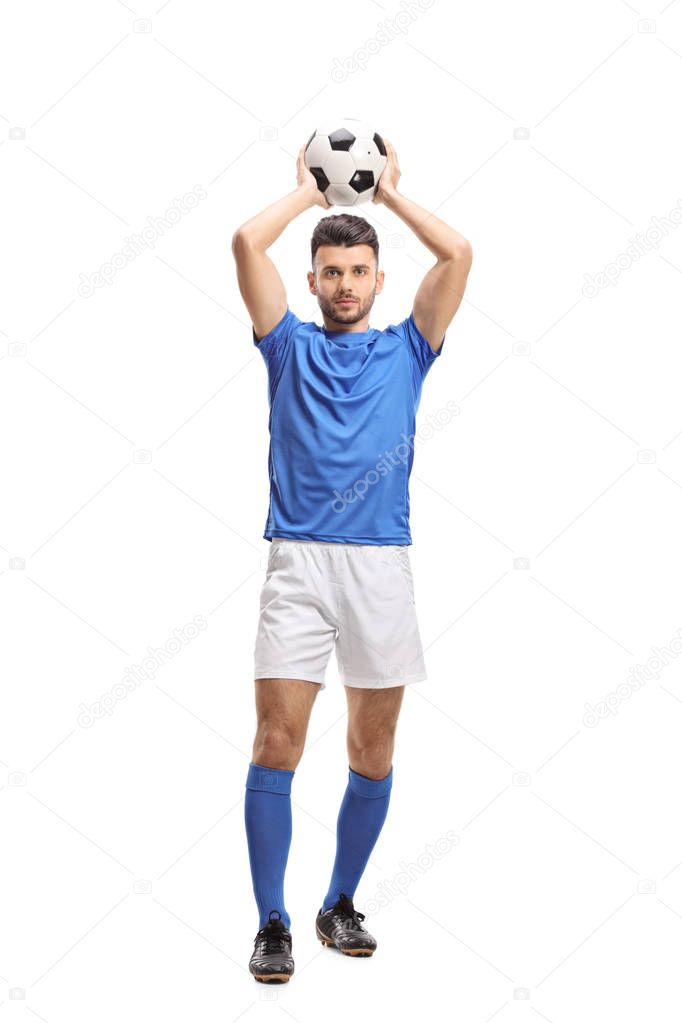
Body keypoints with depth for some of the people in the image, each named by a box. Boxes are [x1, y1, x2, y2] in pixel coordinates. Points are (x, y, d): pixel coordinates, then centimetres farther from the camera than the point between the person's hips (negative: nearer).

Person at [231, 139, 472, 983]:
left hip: (382, 563, 1)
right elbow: (246, 243, 4)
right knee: (277, 741, -8)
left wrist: (390, 192, 16)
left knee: (373, 749, 5)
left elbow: (458, 254, 5)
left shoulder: (406, 348, 15)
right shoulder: (290, 346, 14)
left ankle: (340, 904, 21)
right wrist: (309, 191, 17)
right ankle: (271, 923, 1)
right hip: (297, 561, -1)